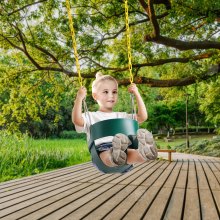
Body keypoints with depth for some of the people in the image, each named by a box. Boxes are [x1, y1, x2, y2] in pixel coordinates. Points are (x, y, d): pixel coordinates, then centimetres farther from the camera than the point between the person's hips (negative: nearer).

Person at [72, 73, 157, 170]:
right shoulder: (91, 117, 19)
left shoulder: (122, 116, 30)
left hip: (123, 147, 2)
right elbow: (77, 120, -2)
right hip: (102, 148, -2)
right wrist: (79, 98, -7)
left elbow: (142, 117, 20)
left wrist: (137, 94, 18)